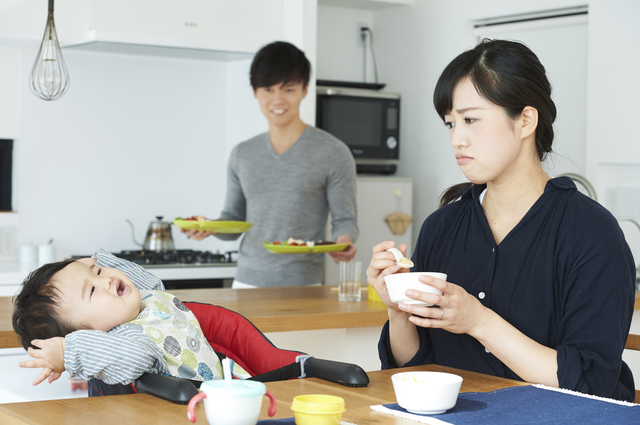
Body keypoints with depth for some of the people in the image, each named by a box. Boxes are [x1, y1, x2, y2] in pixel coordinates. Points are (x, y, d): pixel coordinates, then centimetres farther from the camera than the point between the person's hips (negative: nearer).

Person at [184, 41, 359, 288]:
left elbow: (344, 219, -1)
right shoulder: (242, 155, 12)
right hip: (246, 281, 4)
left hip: (301, 286, -4)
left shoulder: (332, 153, -2)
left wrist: (344, 241, -22)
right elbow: (234, 219, 16)